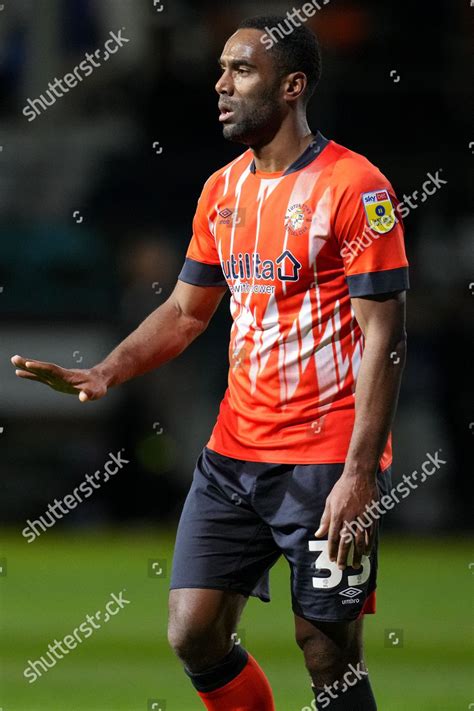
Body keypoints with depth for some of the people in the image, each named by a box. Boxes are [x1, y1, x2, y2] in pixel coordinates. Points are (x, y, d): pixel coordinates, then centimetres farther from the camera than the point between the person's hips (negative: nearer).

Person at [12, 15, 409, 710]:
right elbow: (186, 310, 20)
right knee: (193, 633, 1)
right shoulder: (222, 189, 12)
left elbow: (383, 337, -13)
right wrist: (103, 375, 3)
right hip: (234, 454, 7)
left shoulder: (353, 186, -11)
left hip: (328, 462, -7)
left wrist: (359, 474, -19)